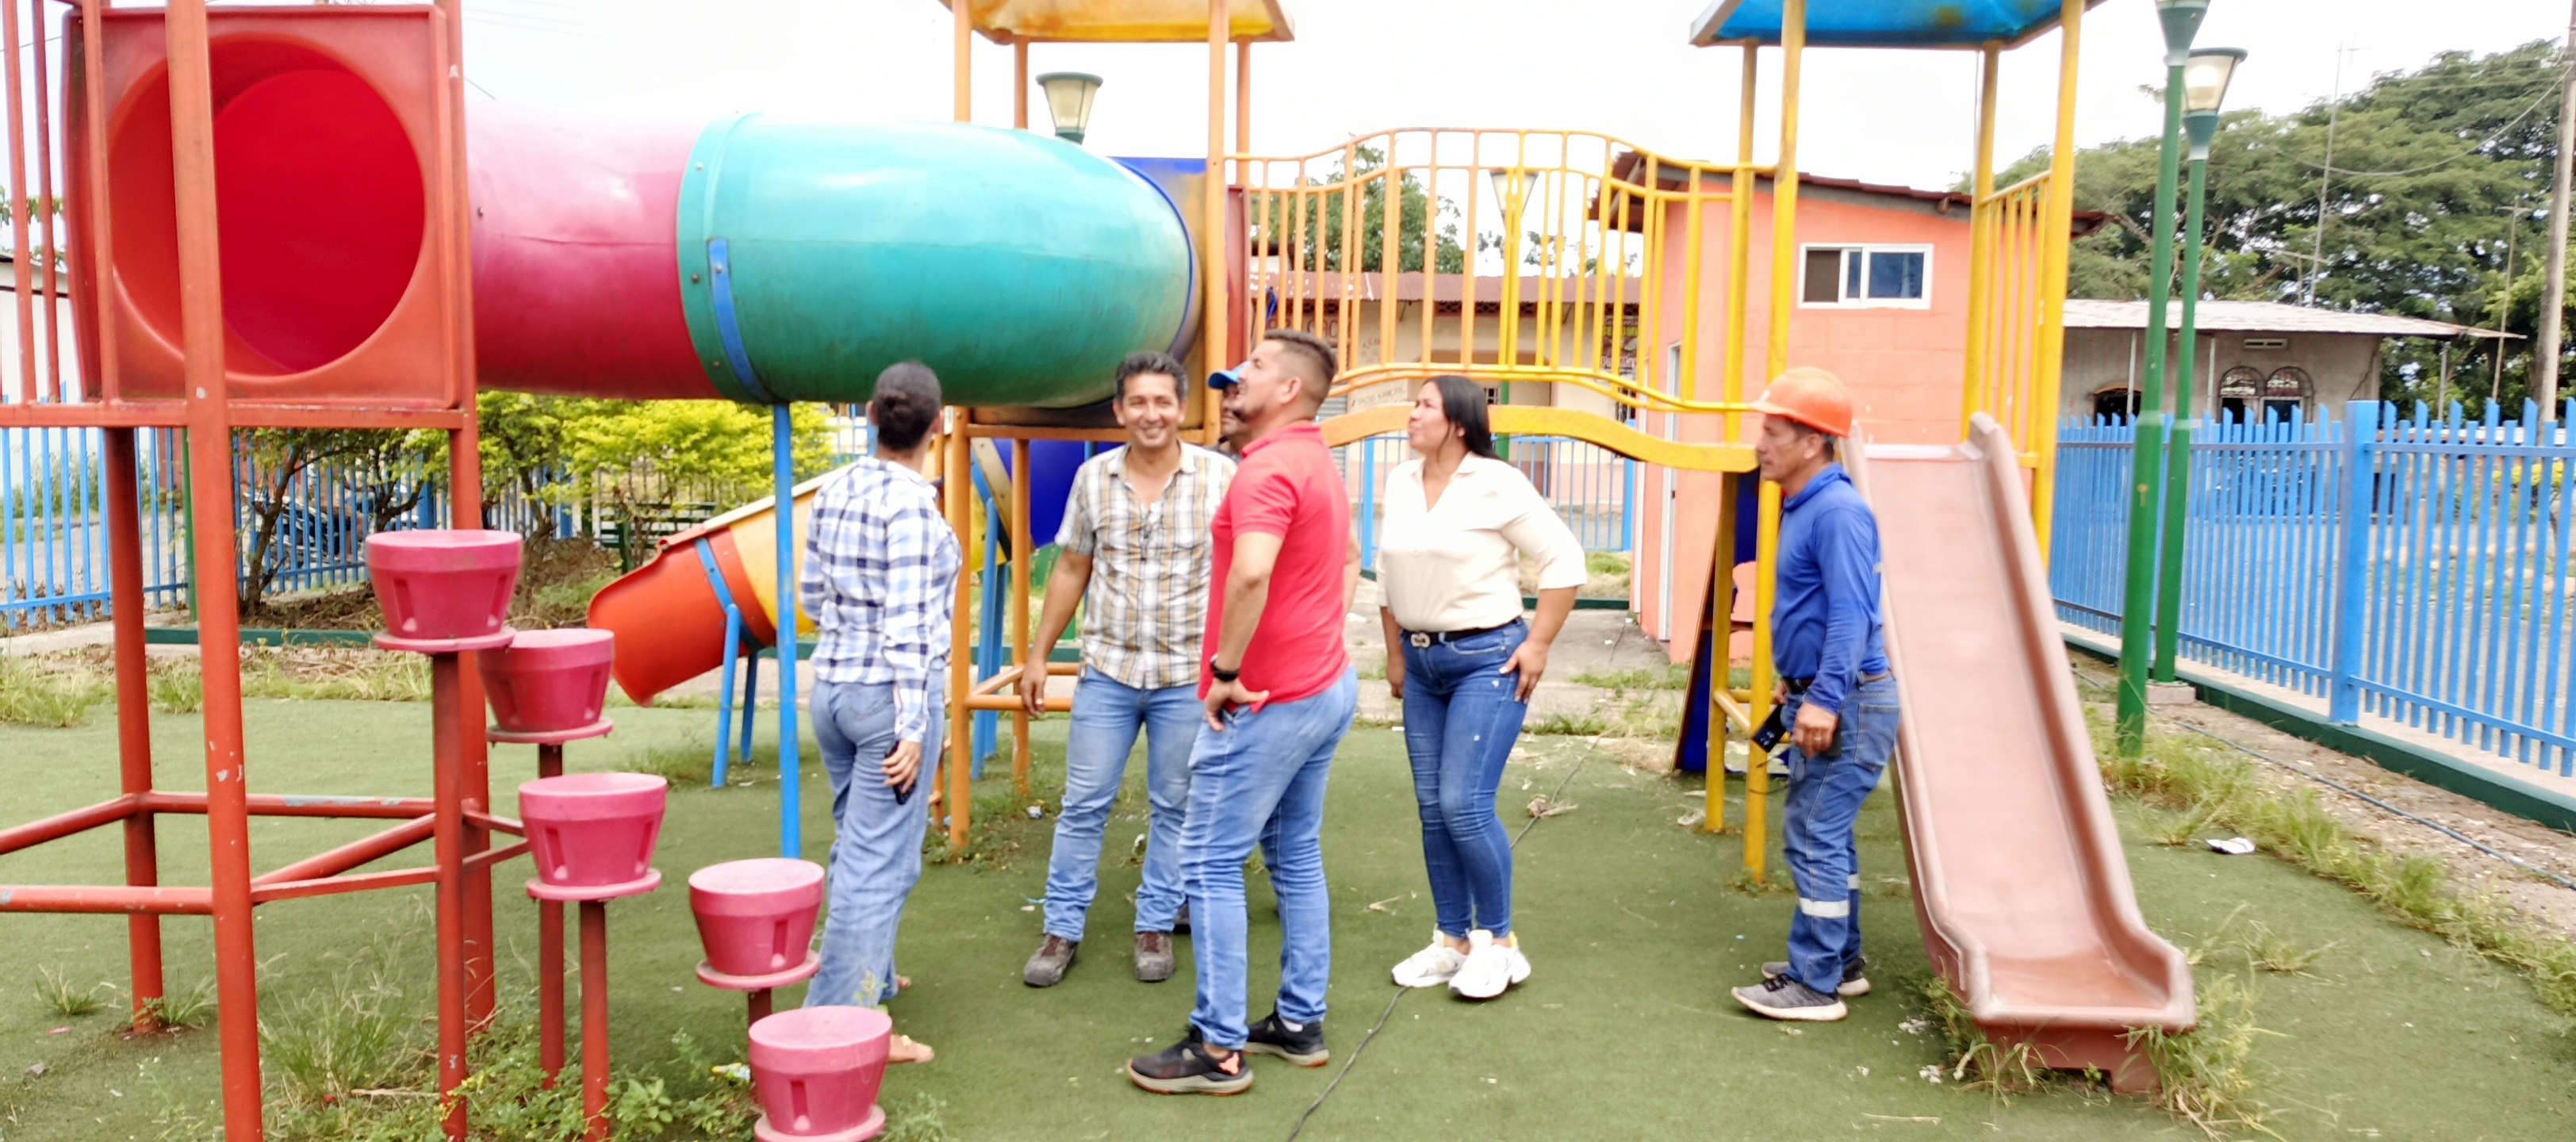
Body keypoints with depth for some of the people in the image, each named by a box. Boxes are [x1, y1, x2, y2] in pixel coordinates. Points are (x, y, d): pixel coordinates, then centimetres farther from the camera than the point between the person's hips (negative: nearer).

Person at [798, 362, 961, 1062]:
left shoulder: (836, 489, 4)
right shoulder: (912, 505, -18)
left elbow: (811, 593, 13)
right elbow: (909, 626, -21)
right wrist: (913, 728, -18)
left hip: (832, 685, 8)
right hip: (890, 695, -8)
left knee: (855, 847, 23)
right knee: (880, 864, -1)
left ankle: (869, 976, 40)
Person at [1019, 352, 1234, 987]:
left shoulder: (1219, 476, -6)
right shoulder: (1094, 477, 2)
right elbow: (1070, 570, 10)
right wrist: (1037, 657, 10)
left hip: (1188, 675, -2)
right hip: (1108, 669, 2)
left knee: (1176, 808, 9)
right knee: (1083, 804, 6)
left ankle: (1157, 926, 24)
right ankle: (1062, 929, 18)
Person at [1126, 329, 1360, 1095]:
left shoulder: (1269, 468, -20)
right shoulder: (1318, 463, 13)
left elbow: (1252, 573, -36)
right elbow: (1347, 559, 28)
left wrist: (1225, 671, -25)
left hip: (1267, 703, -10)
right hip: (1326, 685, 10)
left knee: (1211, 864, -2)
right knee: (1297, 858, 16)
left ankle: (1218, 1048, 4)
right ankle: (1299, 1023, 24)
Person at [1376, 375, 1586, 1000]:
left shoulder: (1497, 484, -11)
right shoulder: (1400, 483, 7)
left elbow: (1564, 560, -9)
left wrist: (1538, 645, -11)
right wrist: (1395, 654, 15)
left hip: (1487, 660, -6)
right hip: (1422, 662, 6)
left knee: (1464, 804, -11)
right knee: (1432, 809, 8)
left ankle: (1499, 942, 7)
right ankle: (1452, 941, 20)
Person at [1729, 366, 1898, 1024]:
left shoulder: (1837, 511, -18)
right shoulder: (1802, 507, 14)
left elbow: (1851, 615, -25)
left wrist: (1825, 699, -30)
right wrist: (1797, 687, 25)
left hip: (1847, 704, -11)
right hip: (1818, 698, 11)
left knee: (1815, 839, -6)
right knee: (1823, 835, 18)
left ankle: (1814, 985, 2)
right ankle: (1841, 962, 29)